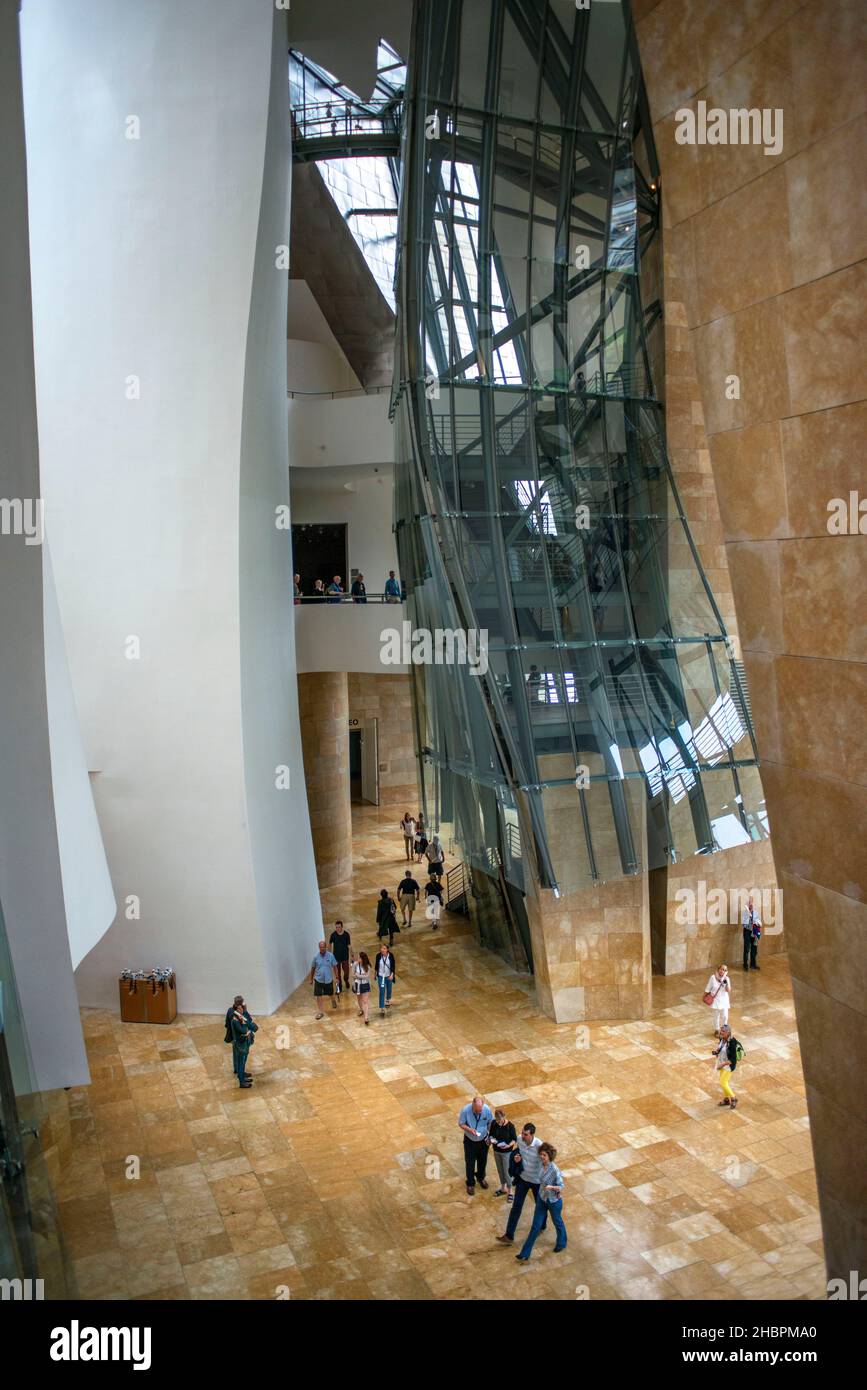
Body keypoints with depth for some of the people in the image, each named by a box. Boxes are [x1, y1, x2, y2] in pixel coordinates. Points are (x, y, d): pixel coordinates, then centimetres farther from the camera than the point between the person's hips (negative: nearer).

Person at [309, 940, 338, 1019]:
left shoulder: (330, 955, -12)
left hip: (328, 980, 0)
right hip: (318, 980, 0)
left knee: (330, 994, 18)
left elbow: (334, 967, -3)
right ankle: (320, 1012, 12)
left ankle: (333, 1001, 52)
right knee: (318, 997, -3)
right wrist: (311, 979, 9)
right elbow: (313, 968, 2)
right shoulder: (316, 957, -10)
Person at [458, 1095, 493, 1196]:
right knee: (470, 1162, 10)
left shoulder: (487, 1109, -24)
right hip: (470, 1141, -2)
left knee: (483, 1161, 22)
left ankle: (481, 1178, 50)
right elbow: (461, 1124, -14)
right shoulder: (466, 1110, -29)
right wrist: (469, 1129, -31)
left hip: (483, 1140, 2)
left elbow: (491, 1123, -6)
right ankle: (470, 1184, 33)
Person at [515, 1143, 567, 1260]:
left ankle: (561, 1244, 52)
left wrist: (551, 1187, -38)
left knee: (557, 1223, 23)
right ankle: (525, 1254, 17)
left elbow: (561, 1186, -23)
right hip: (542, 1199, 5)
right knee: (535, 1226, 11)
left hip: (554, 1201, -5)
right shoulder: (541, 1164, -13)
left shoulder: (554, 1170, -32)